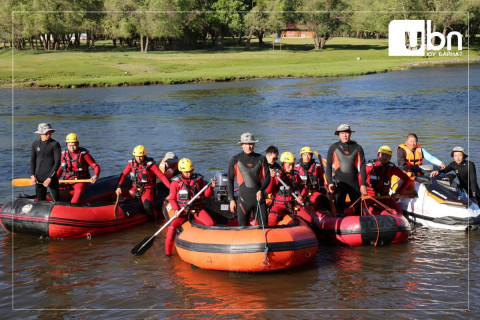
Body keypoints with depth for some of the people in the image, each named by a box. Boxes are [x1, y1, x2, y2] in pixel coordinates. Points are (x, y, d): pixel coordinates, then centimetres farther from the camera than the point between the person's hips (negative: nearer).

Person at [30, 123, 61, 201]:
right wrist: (32, 176, 1)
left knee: (56, 201, -6)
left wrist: (50, 178, -14)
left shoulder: (55, 144, -6)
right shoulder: (35, 144, 8)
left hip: (51, 177, -5)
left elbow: (57, 162, -10)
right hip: (38, 177, 5)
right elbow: (32, 161, 12)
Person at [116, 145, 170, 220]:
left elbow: (161, 176, -18)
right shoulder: (131, 163, -2)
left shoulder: (150, 164, -16)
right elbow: (124, 174, 8)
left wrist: (170, 187, -25)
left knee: (147, 206, -29)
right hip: (135, 188, 5)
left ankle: (156, 219, -2)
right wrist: (119, 187, -3)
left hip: (147, 189, -5)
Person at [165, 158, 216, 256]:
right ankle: (167, 253, -12)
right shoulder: (176, 182, 3)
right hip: (182, 211, -2)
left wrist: (211, 187, -10)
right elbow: (172, 199, 4)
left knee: (211, 224, -22)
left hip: (197, 210, 2)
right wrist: (176, 209, -12)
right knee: (172, 226, -26)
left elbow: (206, 195, 9)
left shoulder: (198, 179, 9)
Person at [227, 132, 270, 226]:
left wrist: (261, 190, -14)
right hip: (243, 199, -1)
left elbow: (267, 178, 5)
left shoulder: (261, 159, 5)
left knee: (263, 226, 3)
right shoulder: (235, 160, 1)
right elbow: (230, 180, 5)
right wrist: (231, 199, 1)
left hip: (259, 197, 1)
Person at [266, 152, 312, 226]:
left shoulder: (295, 175, 12)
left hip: (294, 205, 4)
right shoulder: (276, 175, -2)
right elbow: (268, 191, -12)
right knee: (272, 218, -34)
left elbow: (303, 188, 19)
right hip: (279, 205, -4)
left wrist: (301, 196, -2)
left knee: (309, 219, -14)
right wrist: (271, 177, -24)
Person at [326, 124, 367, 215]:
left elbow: (362, 167, 4)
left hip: (354, 182, 1)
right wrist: (330, 182, -4)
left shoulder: (357, 148, 4)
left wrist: (363, 184, -1)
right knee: (339, 207, 1)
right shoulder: (333, 148, 3)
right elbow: (328, 166, 5)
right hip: (340, 182, -1)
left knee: (358, 207, 4)